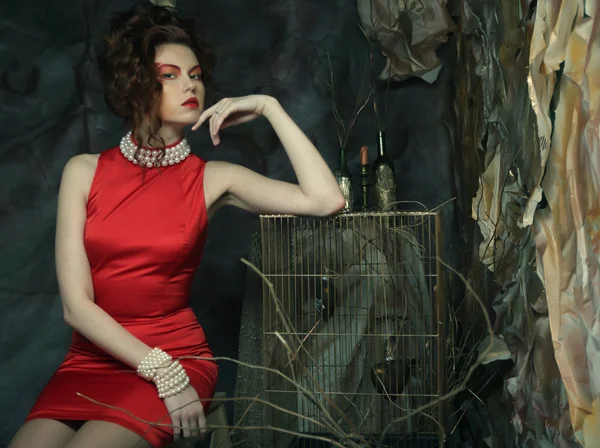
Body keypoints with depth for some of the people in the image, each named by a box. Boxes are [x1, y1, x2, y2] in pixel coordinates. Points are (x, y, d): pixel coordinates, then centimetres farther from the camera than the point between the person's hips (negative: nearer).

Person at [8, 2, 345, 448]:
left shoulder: (213, 179, 0)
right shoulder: (84, 172, 1)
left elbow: (327, 200, -14)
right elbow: (77, 304, -6)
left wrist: (269, 107, -11)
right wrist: (161, 371, -15)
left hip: (178, 357, -1)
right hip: (90, 359, 2)